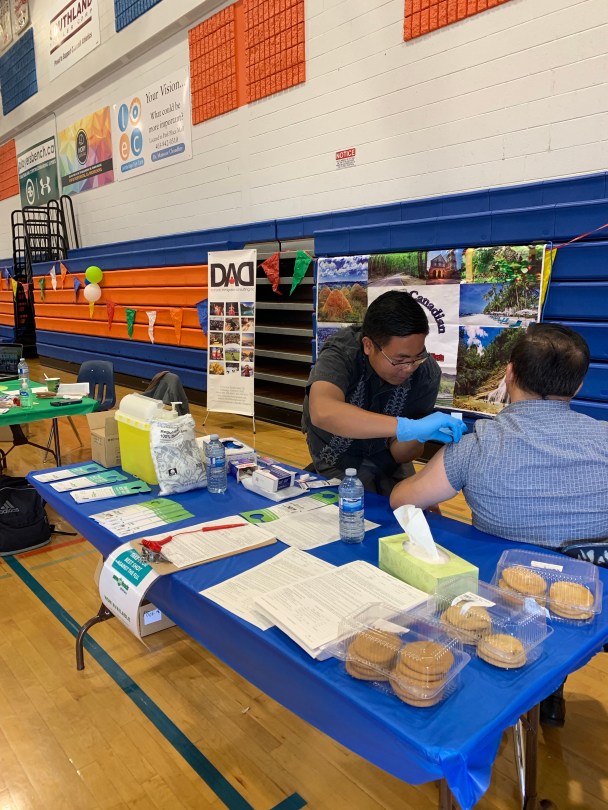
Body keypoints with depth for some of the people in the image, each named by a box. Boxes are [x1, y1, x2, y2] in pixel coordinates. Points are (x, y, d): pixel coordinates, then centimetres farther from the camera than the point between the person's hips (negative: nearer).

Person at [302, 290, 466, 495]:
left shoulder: (427, 372, -21)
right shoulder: (340, 354, -30)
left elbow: (399, 453, -14)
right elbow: (322, 412, -53)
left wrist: (417, 435, -36)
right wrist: (409, 427, -56)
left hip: (386, 459, 3)